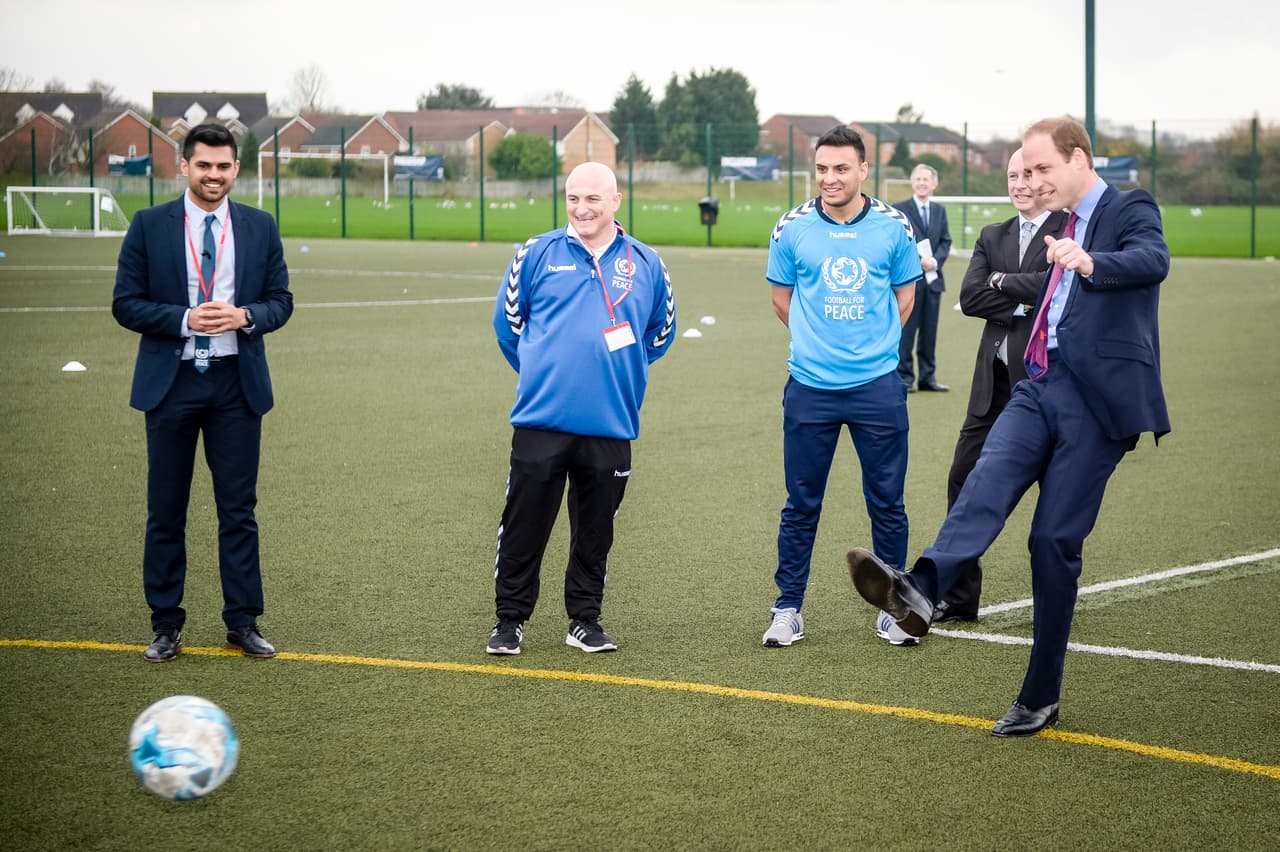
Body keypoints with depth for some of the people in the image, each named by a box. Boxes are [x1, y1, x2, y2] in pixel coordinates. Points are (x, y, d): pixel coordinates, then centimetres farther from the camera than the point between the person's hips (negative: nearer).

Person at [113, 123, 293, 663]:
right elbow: (126, 303, -2)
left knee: (239, 507, 4)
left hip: (237, 381, 1)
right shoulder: (149, 226, 0)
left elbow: (281, 300, 8)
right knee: (165, 510, 4)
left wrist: (244, 316, -14)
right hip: (171, 381, -1)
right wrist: (185, 320, -17)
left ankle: (243, 622, 12)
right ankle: (166, 624, 13)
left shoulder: (260, 228, 6)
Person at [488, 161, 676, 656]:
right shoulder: (537, 255, 3)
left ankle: (585, 620, 20)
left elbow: (661, 331, 19)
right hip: (541, 420, -1)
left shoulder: (645, 263, 7)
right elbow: (507, 321, 13)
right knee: (524, 525, 2)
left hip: (610, 425, 1)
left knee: (595, 531, 9)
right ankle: (510, 621, 12)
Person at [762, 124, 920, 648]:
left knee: (887, 502, 4)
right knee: (801, 505, 5)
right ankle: (788, 609, 15)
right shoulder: (792, 228, 0)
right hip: (810, 387, 0)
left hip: (877, 385, 0)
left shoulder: (893, 228, 0)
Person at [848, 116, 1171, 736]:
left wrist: (1090, 263, -44)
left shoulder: (1131, 210, -2)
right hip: (1039, 385, 6)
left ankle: (1040, 699, 3)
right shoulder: (1061, 227, 23)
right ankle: (919, 591, -48)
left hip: (1095, 396, -6)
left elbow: (1153, 260, -27)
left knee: (1054, 539, -6)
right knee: (989, 478, -23)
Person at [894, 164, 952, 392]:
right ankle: (904, 377, 1)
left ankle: (928, 377, 13)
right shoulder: (900, 209, -1)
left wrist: (935, 261, -8)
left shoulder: (940, 210, 15)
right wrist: (918, 260, -17)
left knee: (930, 331, 8)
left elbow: (946, 242, 11)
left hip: (932, 278, 5)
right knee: (906, 330, -4)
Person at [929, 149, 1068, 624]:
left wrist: (1002, 281, -6)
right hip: (996, 379, 6)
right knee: (965, 479, 5)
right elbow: (969, 297, 2)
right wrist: (1021, 304, -11)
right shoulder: (992, 237, 15)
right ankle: (960, 596, 13)